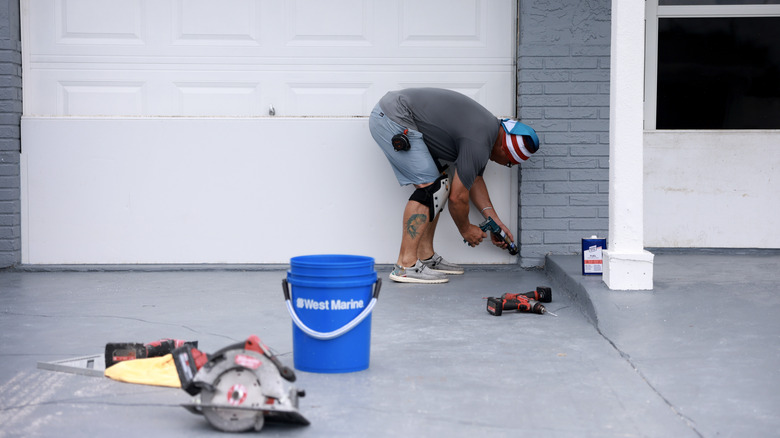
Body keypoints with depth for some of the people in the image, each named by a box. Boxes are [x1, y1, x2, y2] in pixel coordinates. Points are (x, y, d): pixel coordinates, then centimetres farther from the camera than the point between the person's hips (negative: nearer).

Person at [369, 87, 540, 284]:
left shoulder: (488, 127, 13)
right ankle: (405, 265, -15)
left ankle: (426, 256, 14)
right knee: (431, 187, -14)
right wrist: (466, 229, 6)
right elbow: (458, 196, -12)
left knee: (440, 184, 11)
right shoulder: (479, 143, -18)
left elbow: (474, 179, 24)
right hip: (393, 119, -11)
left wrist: (495, 221, 22)